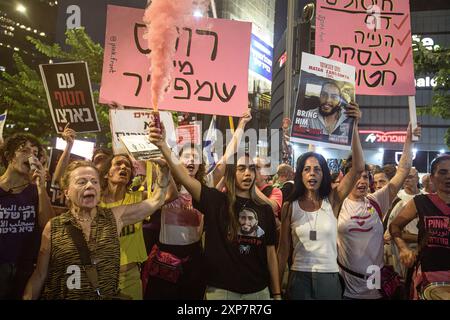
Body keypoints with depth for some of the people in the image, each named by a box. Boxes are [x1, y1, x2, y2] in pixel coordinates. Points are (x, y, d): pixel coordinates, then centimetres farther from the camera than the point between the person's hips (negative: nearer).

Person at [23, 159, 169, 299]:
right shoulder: (53, 227, -5)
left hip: (107, 297, 3)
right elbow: (39, 275, 0)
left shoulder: (114, 217, -1)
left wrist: (163, 167, -3)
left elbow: (155, 201, 2)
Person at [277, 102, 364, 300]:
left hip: (329, 278, 1)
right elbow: (283, 248, 2)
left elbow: (358, 168, -14)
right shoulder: (290, 207, -3)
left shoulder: (332, 201, -4)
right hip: (299, 278, -1)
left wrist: (354, 126, -21)